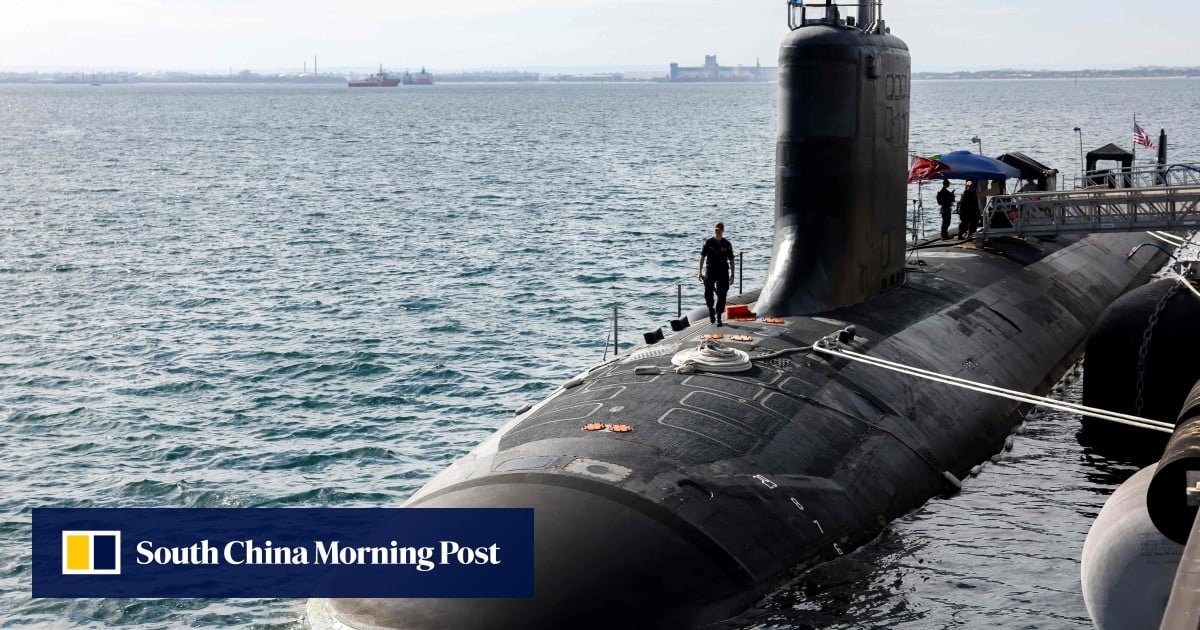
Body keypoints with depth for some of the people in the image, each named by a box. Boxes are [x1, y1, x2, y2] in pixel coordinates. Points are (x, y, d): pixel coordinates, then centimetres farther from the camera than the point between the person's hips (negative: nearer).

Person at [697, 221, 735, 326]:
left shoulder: (727, 244, 0)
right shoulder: (708, 243, 0)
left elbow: (731, 260, 3)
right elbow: (702, 257, 3)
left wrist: (732, 275, 0)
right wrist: (700, 272, -3)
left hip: (723, 272, 0)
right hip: (710, 271, 0)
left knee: (721, 295, -1)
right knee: (708, 294, -5)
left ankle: (719, 317, 8)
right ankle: (711, 310, 24)